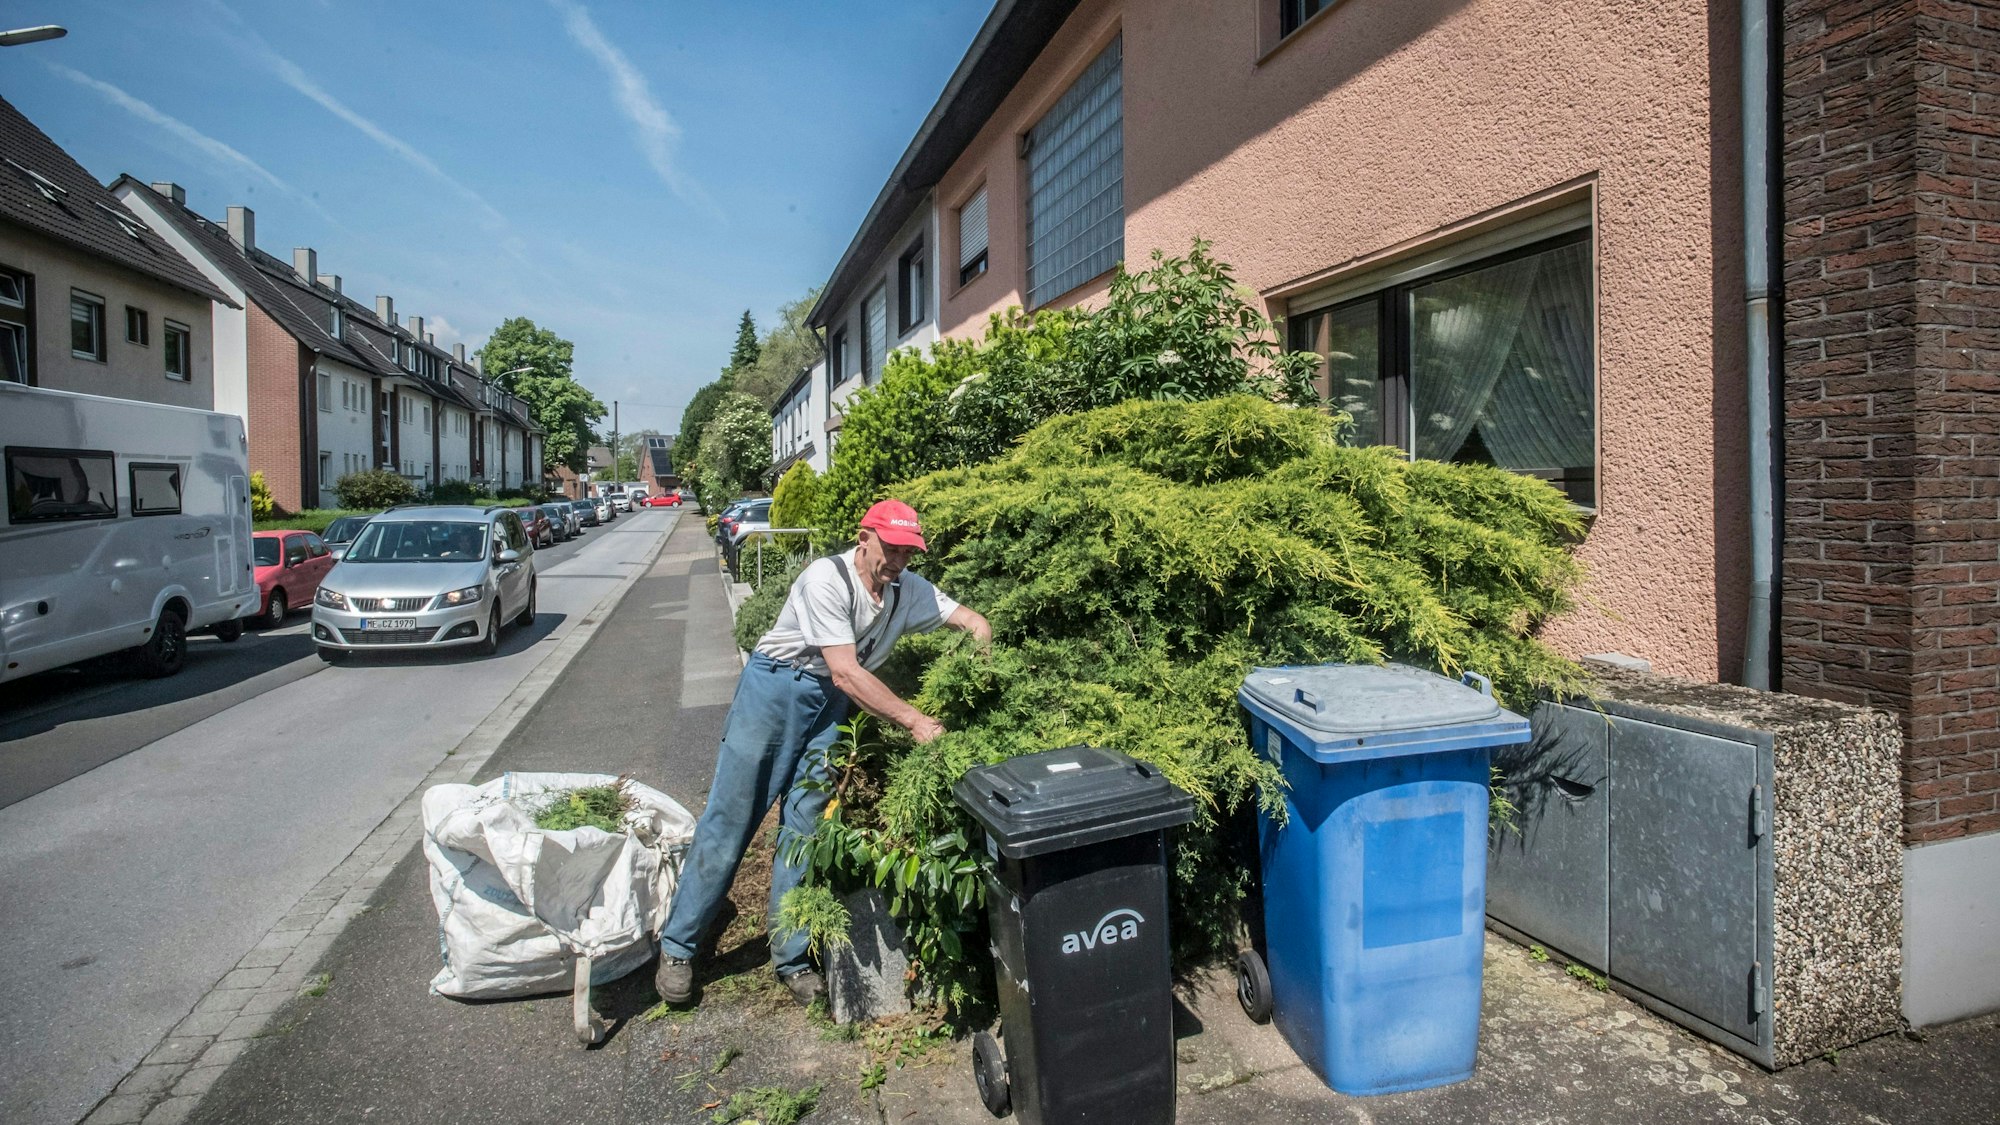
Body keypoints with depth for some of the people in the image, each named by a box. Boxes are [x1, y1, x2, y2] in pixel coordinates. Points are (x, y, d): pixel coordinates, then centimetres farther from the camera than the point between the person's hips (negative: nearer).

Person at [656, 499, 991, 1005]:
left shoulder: (909, 590, -5)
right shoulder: (827, 578, -23)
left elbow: (975, 623, 1)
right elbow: (846, 673, -27)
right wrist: (913, 720, -28)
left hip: (831, 706, 5)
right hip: (775, 690, -5)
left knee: (804, 829, 7)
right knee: (729, 821, 1)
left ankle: (792, 959, 19)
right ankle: (677, 947, 17)